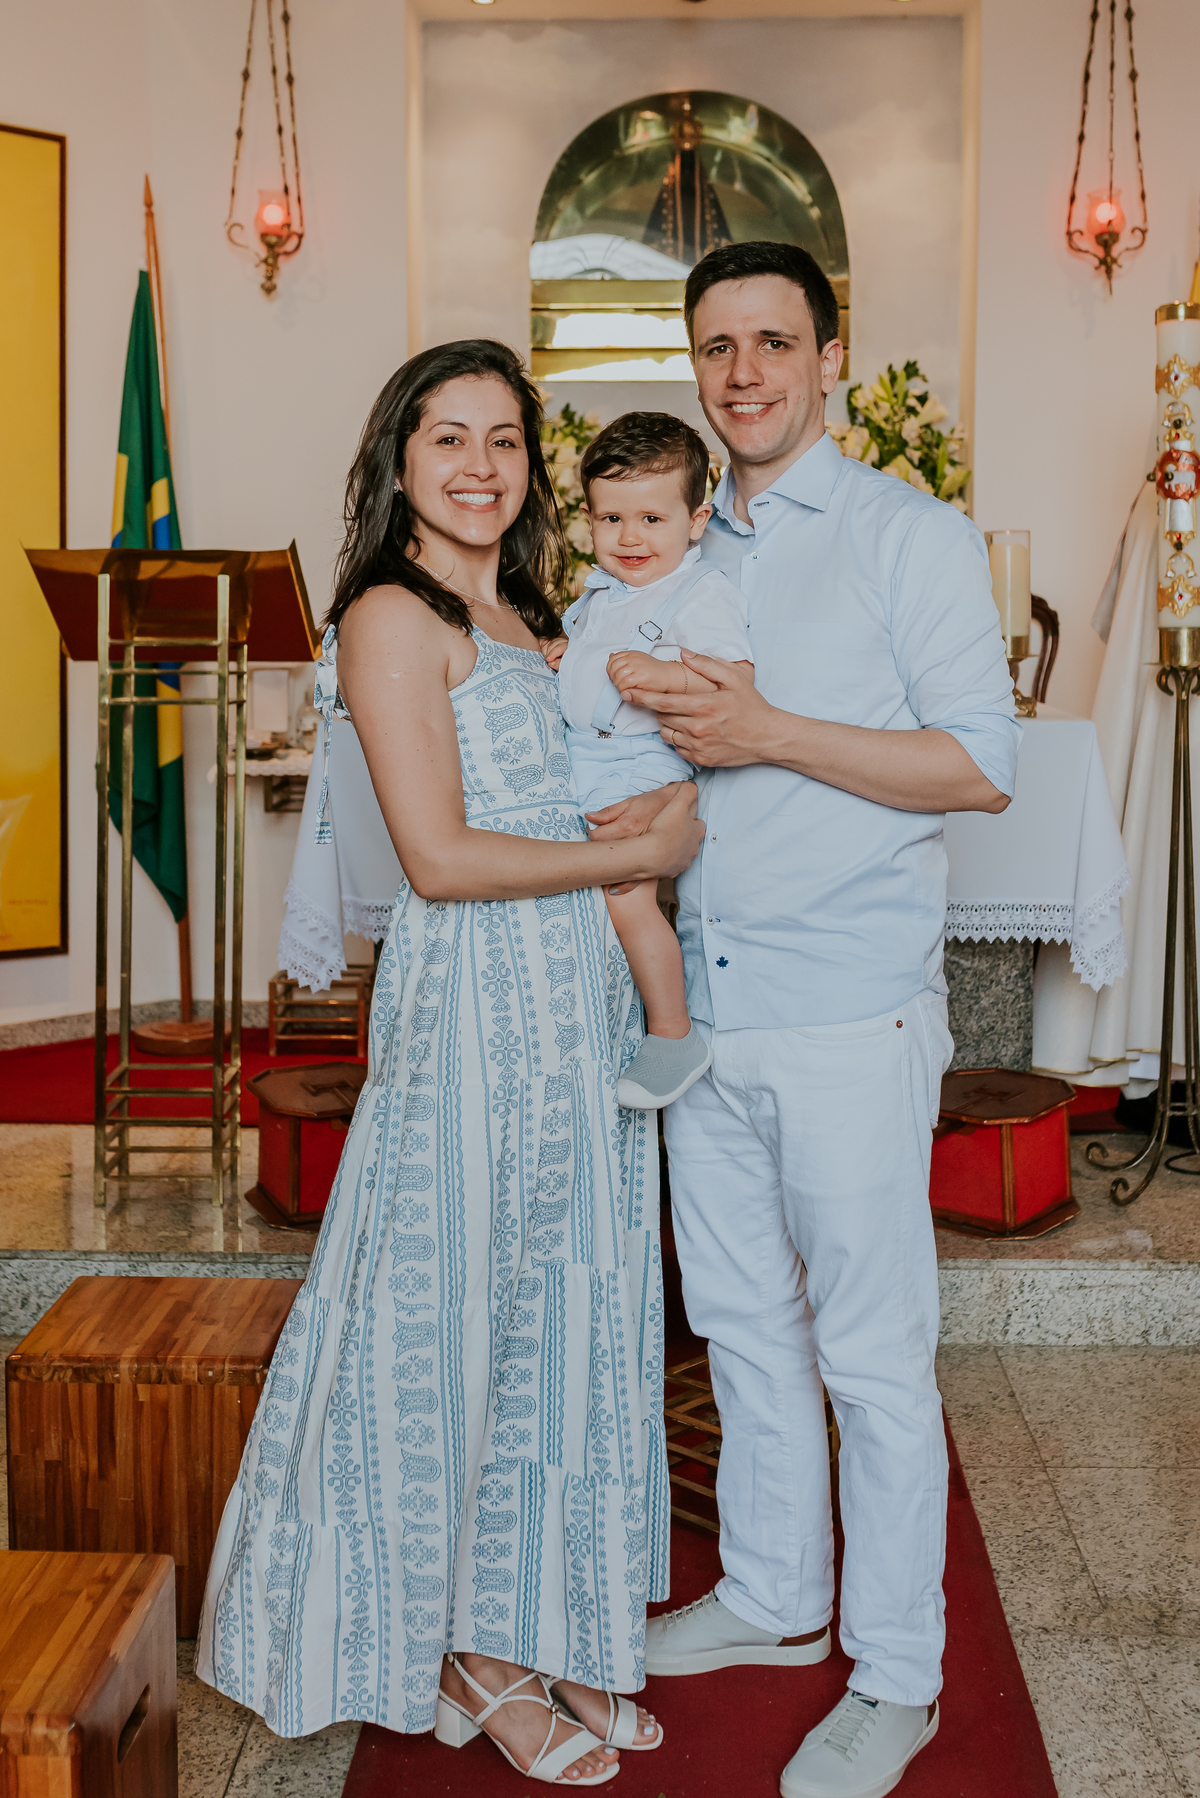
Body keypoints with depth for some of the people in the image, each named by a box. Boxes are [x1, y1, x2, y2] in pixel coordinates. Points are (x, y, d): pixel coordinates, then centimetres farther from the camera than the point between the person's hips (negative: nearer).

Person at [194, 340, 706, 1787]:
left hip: (579, 992, 8)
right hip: (476, 1002, -8)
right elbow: (441, 858, -16)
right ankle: (461, 1654, 22)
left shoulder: (521, 621, 17)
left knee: (566, 1310, 13)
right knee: (465, 1314, 3)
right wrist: (645, 853, -9)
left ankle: (543, 1632, 29)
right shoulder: (393, 616, -9)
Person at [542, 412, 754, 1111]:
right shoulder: (599, 590, 17)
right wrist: (558, 654, 12)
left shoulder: (704, 594, -9)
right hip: (573, 765, 9)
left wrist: (666, 674, -32)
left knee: (626, 891, -20)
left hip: (643, 773, -9)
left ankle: (675, 1035, -7)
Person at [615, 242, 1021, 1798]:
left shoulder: (912, 535, -4)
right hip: (707, 1007, 6)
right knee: (743, 1327, 16)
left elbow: (984, 765, -11)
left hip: (851, 1014, -6)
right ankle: (773, 1599, 35)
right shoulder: (687, 551, 14)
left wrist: (768, 734, -18)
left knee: (873, 1356, 3)